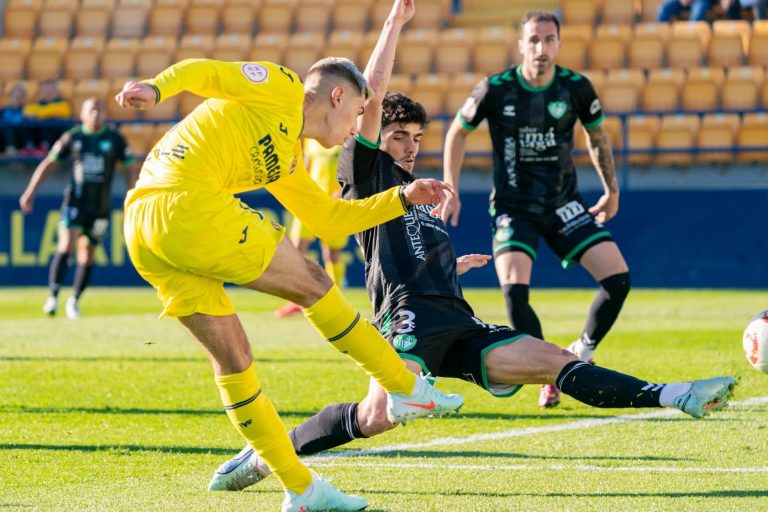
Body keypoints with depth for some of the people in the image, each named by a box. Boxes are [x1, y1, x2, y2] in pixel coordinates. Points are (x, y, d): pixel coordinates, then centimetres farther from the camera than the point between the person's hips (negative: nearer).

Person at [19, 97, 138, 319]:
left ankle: (74, 301, 22)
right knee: (66, 245, -18)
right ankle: (53, 297, -19)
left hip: (100, 206, 1)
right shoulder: (72, 137, 1)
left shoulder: (115, 138, 0)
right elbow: (49, 163, 8)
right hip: (75, 201, -1)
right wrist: (30, 192, 4)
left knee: (87, 255, 6)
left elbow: (130, 168, 6)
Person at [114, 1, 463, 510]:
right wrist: (156, 88, -27)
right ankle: (406, 389, 14)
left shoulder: (288, 158, 28)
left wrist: (404, 197, 31)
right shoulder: (280, 88, 4)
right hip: (190, 205, -10)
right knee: (312, 284, 3)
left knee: (232, 357, 12)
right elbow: (203, 72, -8)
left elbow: (328, 218, 35)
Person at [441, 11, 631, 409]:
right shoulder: (496, 89, -12)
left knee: (618, 278, -12)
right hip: (513, 207, -2)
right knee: (514, 289, -24)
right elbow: (457, 132, 5)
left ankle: (581, 354, 13)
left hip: (564, 204, 2)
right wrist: (450, 191, 3)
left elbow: (596, 134, 13)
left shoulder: (576, 88, -7)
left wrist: (611, 189, 17)